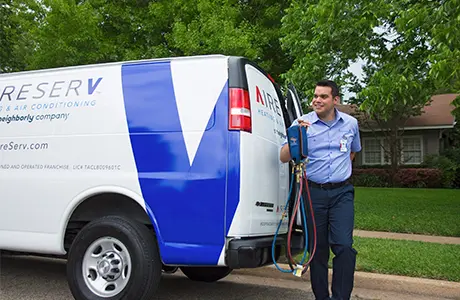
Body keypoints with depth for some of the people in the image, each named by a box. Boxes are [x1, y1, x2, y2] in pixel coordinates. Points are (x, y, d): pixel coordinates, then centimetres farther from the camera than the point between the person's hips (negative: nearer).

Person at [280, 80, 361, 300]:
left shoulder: (350, 123, 6)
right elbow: (284, 158, -11)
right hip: (313, 192, -1)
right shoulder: (303, 123, -3)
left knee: (343, 245, -11)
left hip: (342, 193, 1)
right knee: (317, 248, 7)